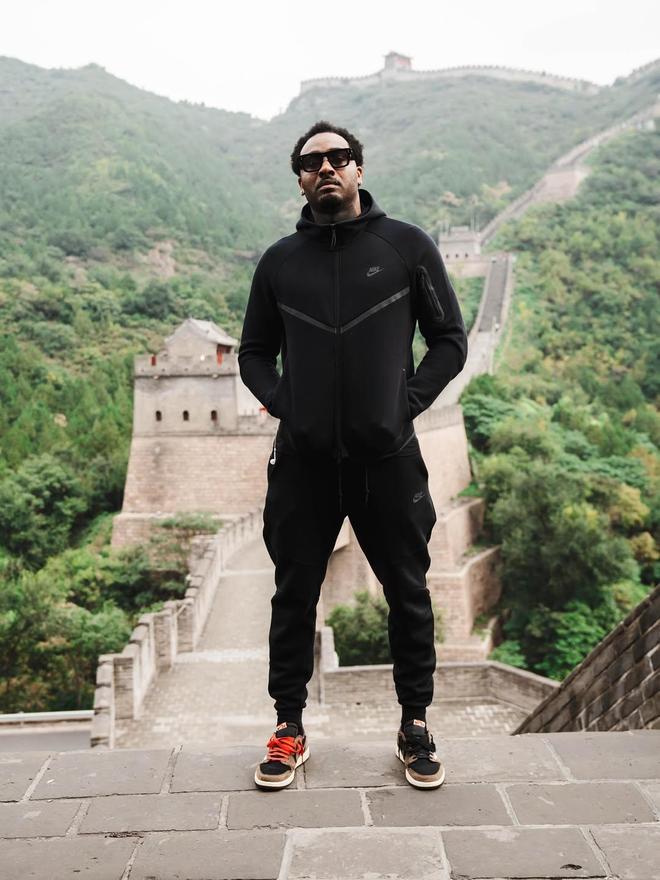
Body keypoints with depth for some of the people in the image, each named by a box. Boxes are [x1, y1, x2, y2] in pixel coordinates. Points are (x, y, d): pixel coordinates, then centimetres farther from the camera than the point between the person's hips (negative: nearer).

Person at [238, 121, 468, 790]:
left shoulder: (407, 246, 2)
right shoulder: (279, 261, 7)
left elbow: (449, 339, 5)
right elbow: (254, 351, 15)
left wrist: (409, 401, -7)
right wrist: (281, 403, -2)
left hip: (388, 458, -1)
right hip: (303, 463, 2)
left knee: (408, 595, 9)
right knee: (294, 597, 9)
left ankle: (414, 724, 26)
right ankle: (289, 727, 25)